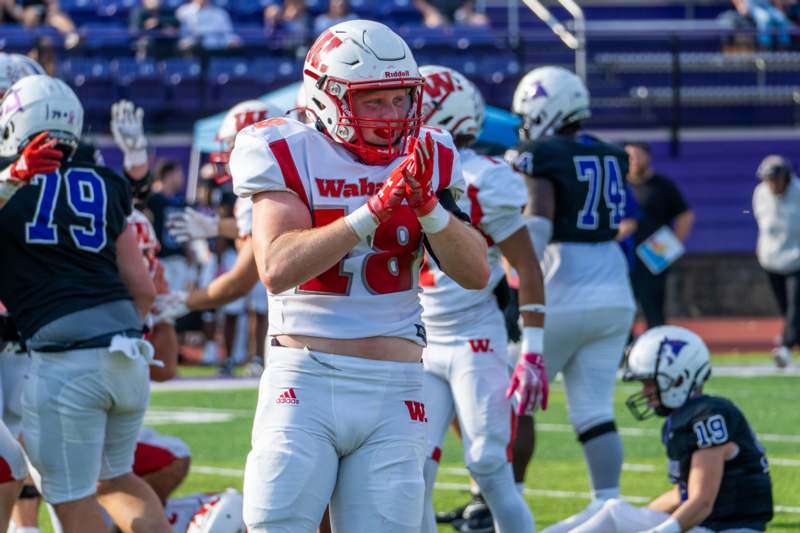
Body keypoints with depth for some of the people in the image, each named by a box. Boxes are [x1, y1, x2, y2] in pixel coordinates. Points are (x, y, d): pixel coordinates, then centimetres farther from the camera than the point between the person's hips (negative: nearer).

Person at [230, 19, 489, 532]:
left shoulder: (427, 158, 8)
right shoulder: (289, 154, -3)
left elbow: (476, 273, 2)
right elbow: (277, 269, -17)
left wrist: (428, 206, -15)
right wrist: (375, 209, -23)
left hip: (394, 393, 3)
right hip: (305, 380, -3)